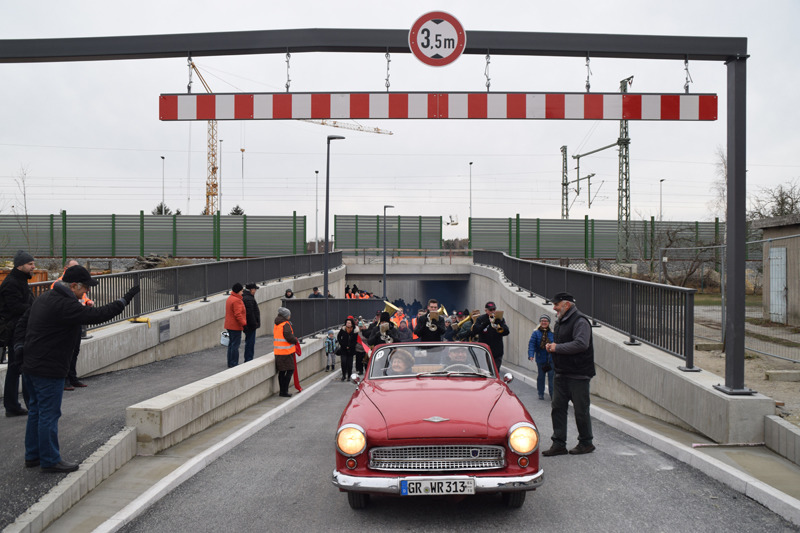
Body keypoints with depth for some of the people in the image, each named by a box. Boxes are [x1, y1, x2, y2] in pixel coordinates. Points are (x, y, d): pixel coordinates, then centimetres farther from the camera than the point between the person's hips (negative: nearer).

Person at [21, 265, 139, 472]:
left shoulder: (43, 298, 11)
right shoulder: (64, 305, -21)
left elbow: (24, 325, 19)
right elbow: (98, 315, -26)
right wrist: (126, 299, -22)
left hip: (30, 366, 10)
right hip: (49, 369, -10)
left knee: (36, 411, 18)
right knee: (49, 414, -1)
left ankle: (32, 455, 28)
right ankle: (50, 460, 8)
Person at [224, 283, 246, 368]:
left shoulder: (229, 299, 15)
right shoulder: (236, 300, -18)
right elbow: (238, 314, -24)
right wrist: (244, 323, -22)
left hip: (230, 326, 10)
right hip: (236, 326, -10)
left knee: (231, 344, 15)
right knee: (235, 345, -7)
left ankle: (230, 364, 20)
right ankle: (234, 364, -6)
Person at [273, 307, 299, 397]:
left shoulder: (276, 325, 14)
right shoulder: (286, 324, -13)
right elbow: (289, 337, -20)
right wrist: (296, 341, -1)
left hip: (278, 352, 9)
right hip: (286, 352, -9)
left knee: (281, 372, 13)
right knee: (290, 370, -3)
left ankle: (282, 391, 18)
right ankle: (284, 391, -5)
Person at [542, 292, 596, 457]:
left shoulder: (580, 321, -14)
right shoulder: (561, 322, 16)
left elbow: (581, 344, -26)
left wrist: (557, 348, -19)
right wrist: (551, 346, 5)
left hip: (578, 375, -9)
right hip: (562, 374, 9)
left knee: (581, 409, 1)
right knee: (558, 407, 5)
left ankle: (586, 443, 16)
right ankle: (559, 444, 10)